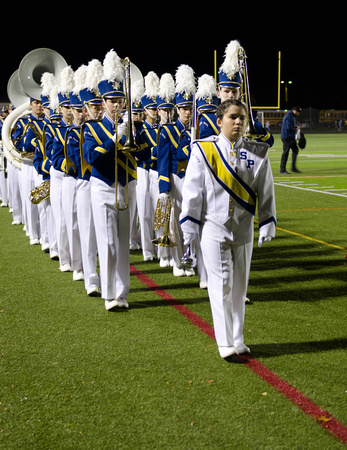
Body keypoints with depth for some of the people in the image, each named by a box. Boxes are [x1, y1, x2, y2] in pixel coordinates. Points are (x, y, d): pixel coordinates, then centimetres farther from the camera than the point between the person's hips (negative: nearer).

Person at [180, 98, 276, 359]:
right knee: (221, 284, -2)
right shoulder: (203, 150, -5)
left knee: (239, 285, 11)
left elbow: (266, 190, 8)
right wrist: (189, 225, -3)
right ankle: (225, 342, 4)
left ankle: (238, 340, 21)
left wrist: (267, 224, 5)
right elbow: (192, 188, -2)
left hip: (244, 229, 3)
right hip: (214, 228, -3)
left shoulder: (258, 152, 3)